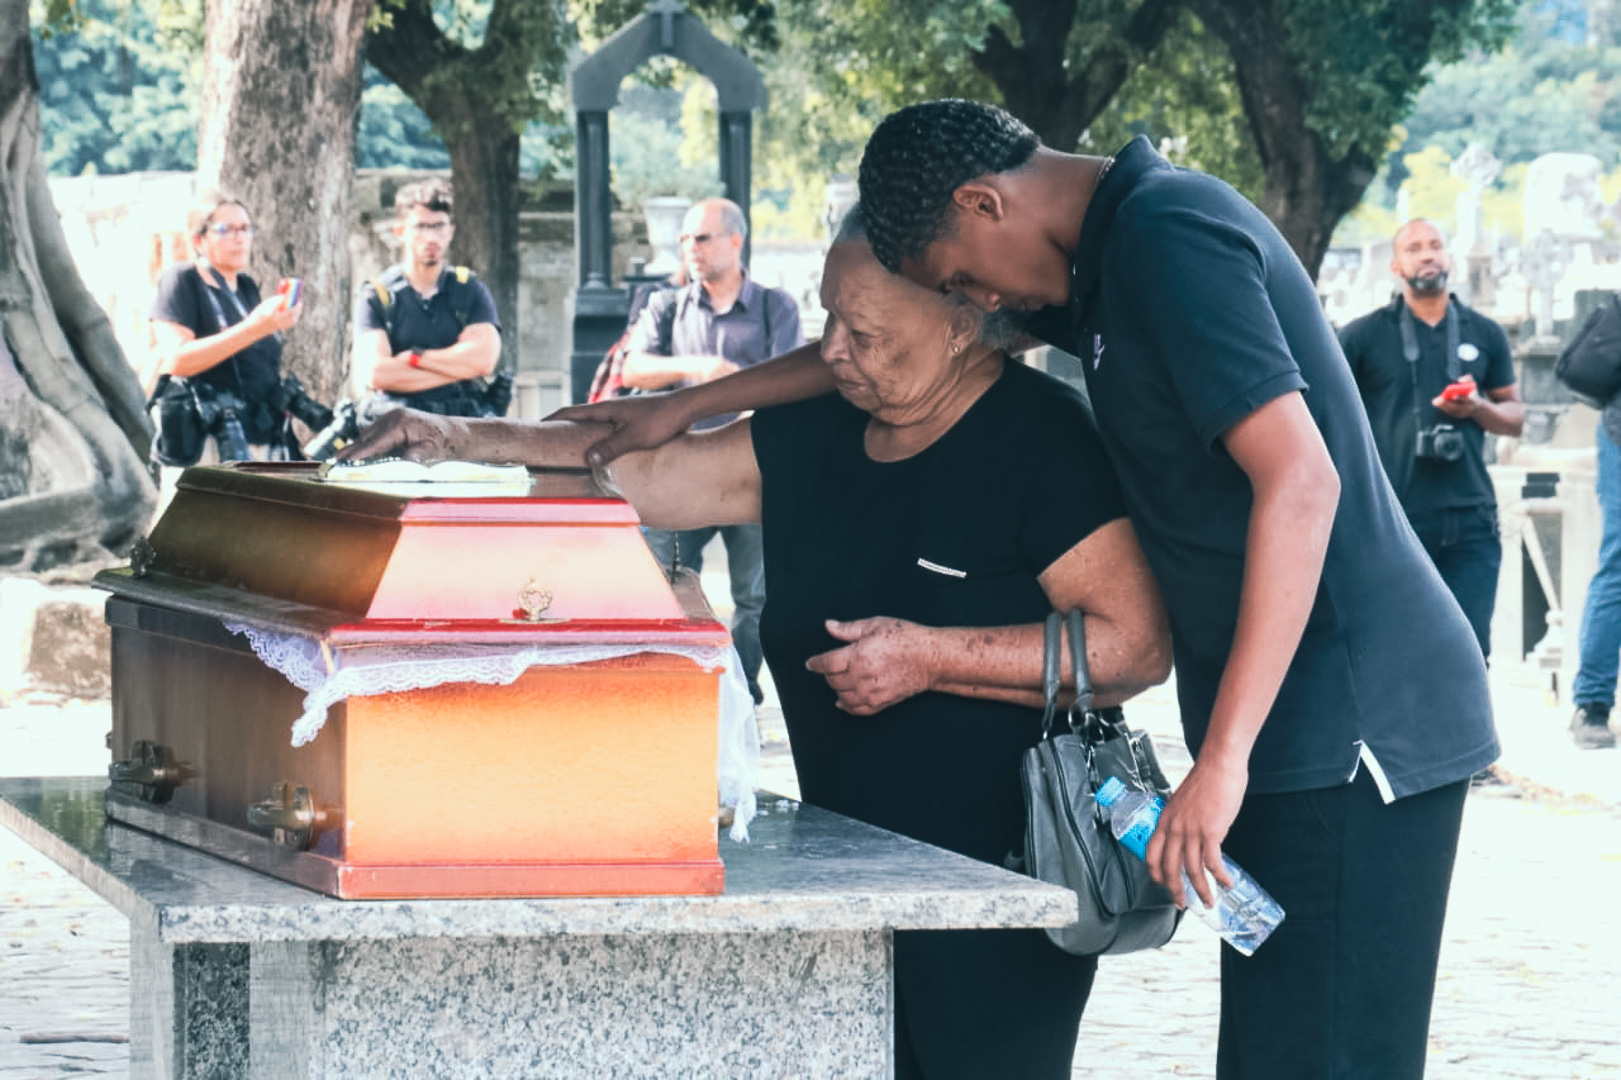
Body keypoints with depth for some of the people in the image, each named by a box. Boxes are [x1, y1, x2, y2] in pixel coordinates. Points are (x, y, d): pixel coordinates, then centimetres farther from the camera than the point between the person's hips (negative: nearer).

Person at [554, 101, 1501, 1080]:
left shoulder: (1169, 236, -14)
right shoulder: (1111, 248, 17)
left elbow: (1299, 480, -23)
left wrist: (1222, 758, -24)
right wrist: (685, 406, 33)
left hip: (1355, 725, -10)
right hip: (1303, 734, 10)